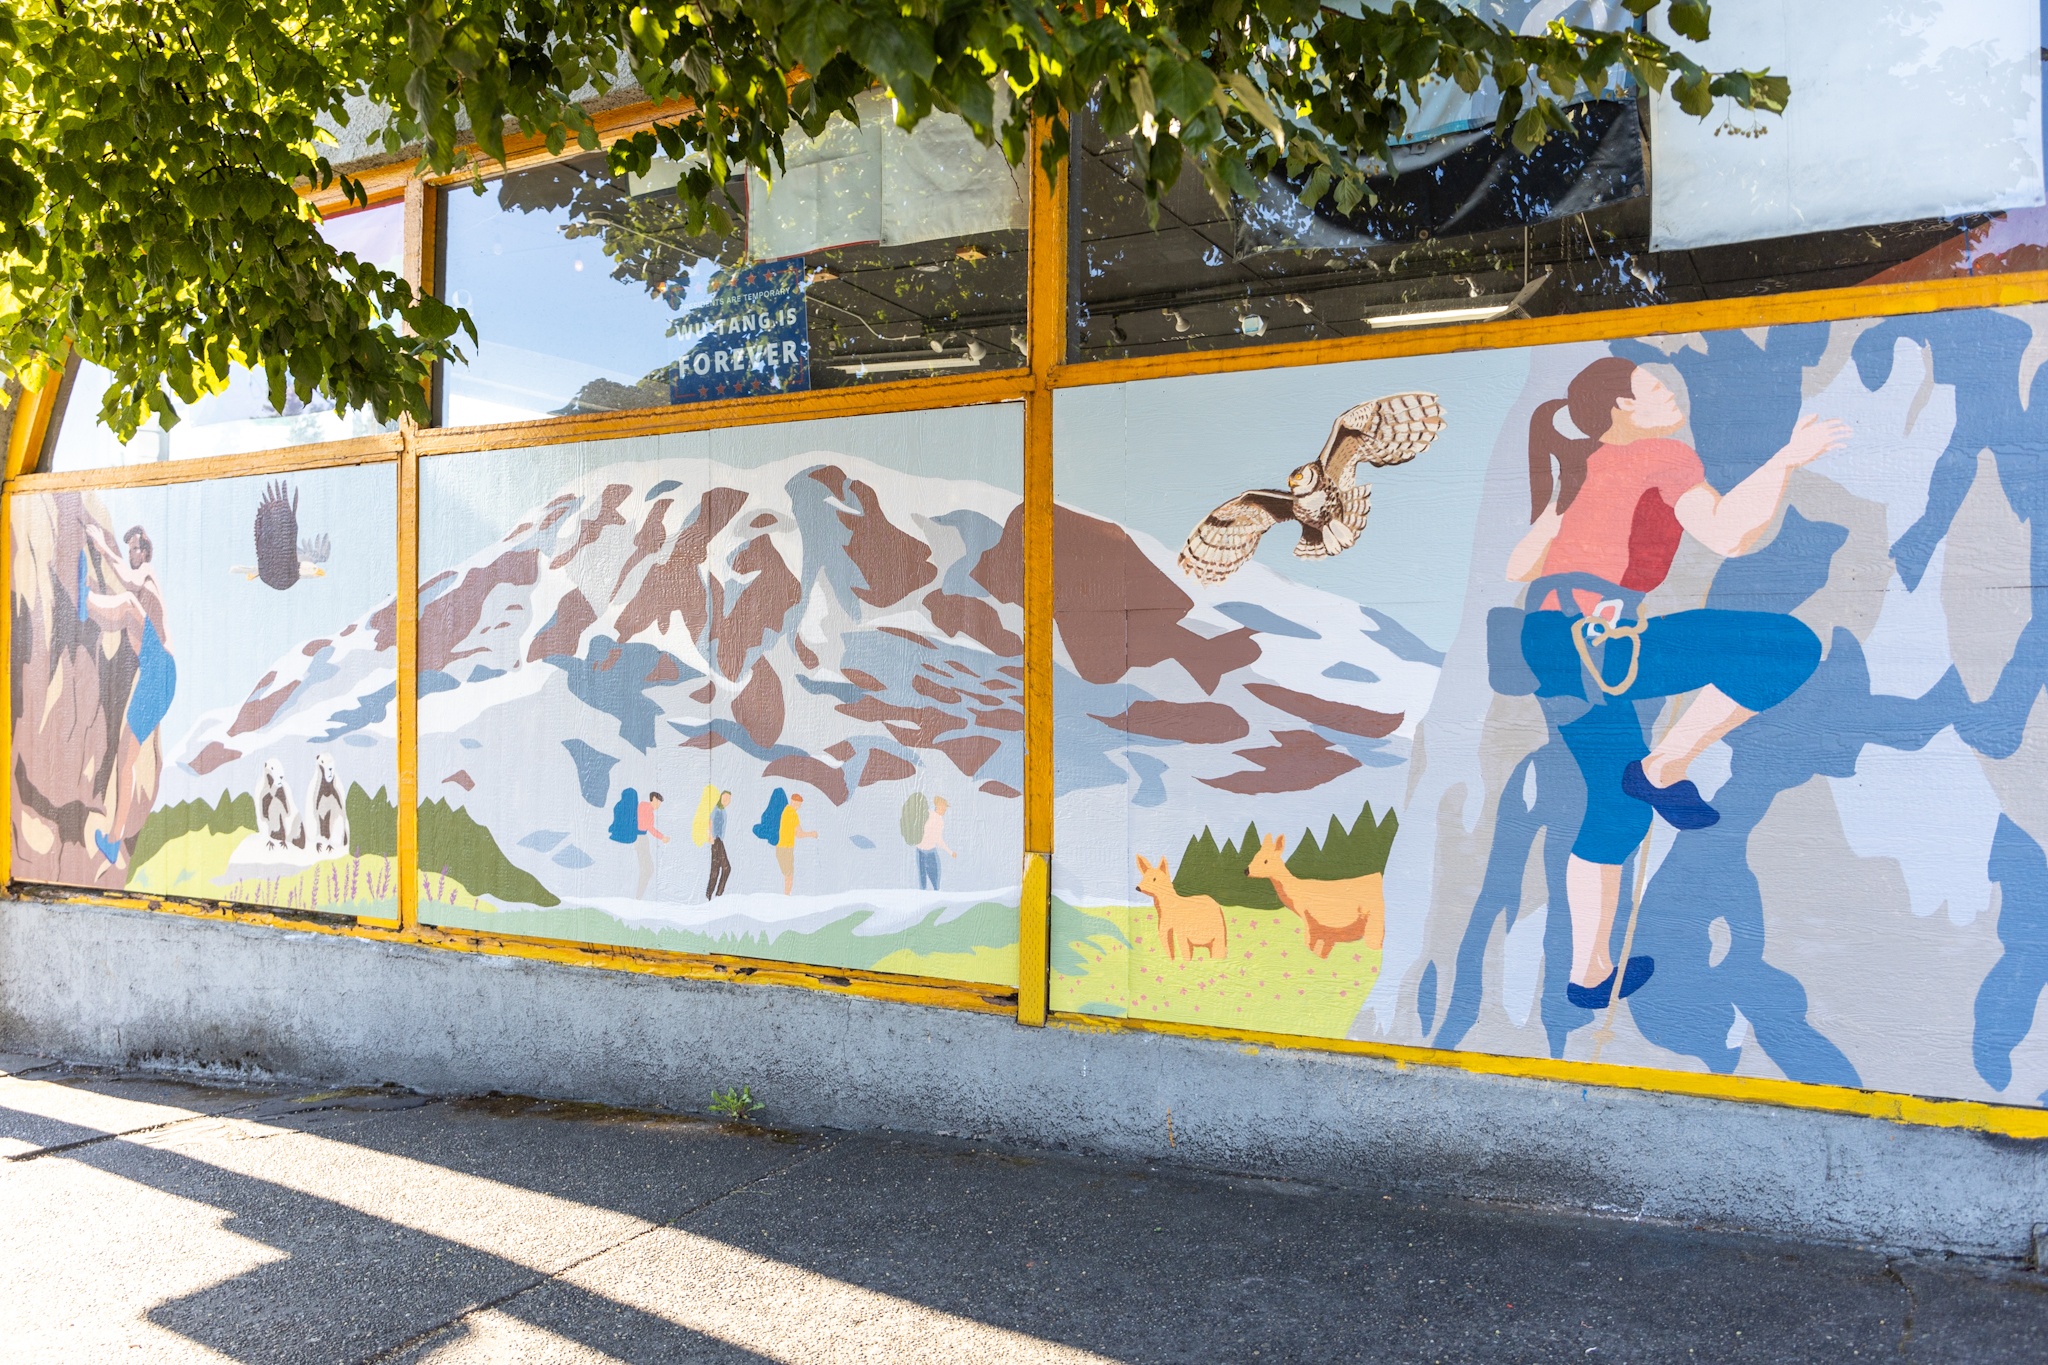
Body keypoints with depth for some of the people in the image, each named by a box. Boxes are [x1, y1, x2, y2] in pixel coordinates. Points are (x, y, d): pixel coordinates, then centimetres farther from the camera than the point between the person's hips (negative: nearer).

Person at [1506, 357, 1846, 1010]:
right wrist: (1789, 457, -9)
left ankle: (1588, 974, 24)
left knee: (1619, 809, 19)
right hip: (1592, 638, -9)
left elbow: (1518, 567, 28)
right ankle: (1664, 770, -4)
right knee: (1791, 645, -10)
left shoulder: (1583, 472, 26)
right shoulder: (1664, 455, 2)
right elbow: (1729, 535, -14)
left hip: (1546, 645, 9)